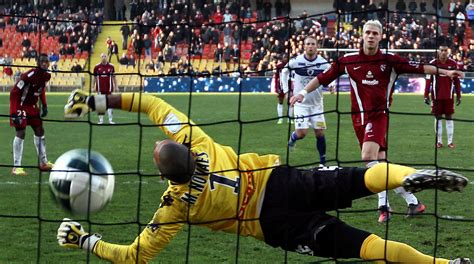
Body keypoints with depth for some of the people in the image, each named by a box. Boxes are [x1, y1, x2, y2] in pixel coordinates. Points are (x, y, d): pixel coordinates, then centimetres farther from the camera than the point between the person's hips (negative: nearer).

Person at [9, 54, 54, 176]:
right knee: (21, 133, -14)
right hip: (20, 105, -8)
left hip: (32, 106, 8)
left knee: (39, 131, 13)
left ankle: (43, 162, 25)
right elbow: (14, 92, -26)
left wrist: (44, 106, 11)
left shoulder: (46, 76, -3)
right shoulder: (29, 75, -27)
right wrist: (15, 112, -28)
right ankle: (16, 167, -12)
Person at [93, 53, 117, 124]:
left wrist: (115, 86, 3)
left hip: (109, 88, 0)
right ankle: (101, 120, 9)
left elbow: (114, 77, 5)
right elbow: (95, 78, 8)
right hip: (100, 89, 0)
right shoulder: (97, 67, 1)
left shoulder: (111, 66, 1)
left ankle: (110, 120, 4)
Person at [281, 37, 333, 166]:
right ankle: (293, 137, 24)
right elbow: (284, 72, 9)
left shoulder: (323, 63, -7)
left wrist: (331, 85, -15)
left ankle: (323, 161, 12)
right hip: (301, 103, -2)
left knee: (320, 133, -1)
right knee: (301, 133, -12)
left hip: (317, 103, 2)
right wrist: (286, 89, 5)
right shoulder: (296, 61, -10)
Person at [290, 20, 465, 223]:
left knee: (368, 157, -24)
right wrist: (303, 92, 0)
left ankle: (384, 204, -16)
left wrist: (444, 72, -7)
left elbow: (418, 68, -1)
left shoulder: (390, 60, -1)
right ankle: (412, 201, 15)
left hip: (379, 115, -4)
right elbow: (323, 78, 8)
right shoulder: (348, 61, 3)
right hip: (360, 118, 4)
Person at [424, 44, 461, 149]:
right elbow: (428, 80, 0)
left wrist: (458, 96, 4)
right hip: (436, 96, -1)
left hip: (449, 96, 1)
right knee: (438, 117, 6)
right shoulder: (433, 63, -3)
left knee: (449, 117, 4)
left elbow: (456, 81, 5)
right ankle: (439, 141, 12)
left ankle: (450, 141, 8)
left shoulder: (453, 63, 1)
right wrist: (426, 95, -3)